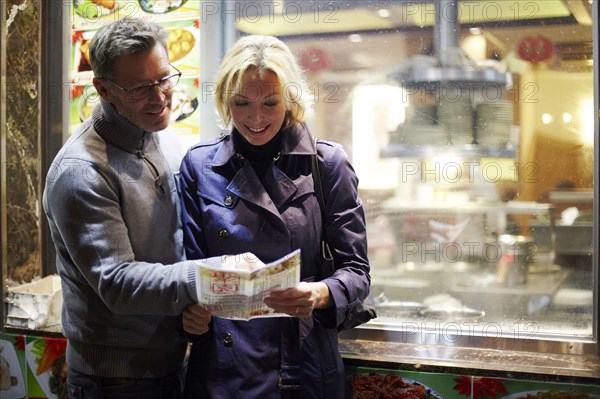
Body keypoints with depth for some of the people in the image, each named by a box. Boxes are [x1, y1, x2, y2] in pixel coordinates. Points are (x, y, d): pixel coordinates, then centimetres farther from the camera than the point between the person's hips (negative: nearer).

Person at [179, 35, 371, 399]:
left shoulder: (328, 163, -4)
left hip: (308, 368, 0)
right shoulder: (199, 165, 1)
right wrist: (192, 307, -15)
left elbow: (356, 271, -4)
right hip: (223, 366, 1)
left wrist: (319, 294, -24)